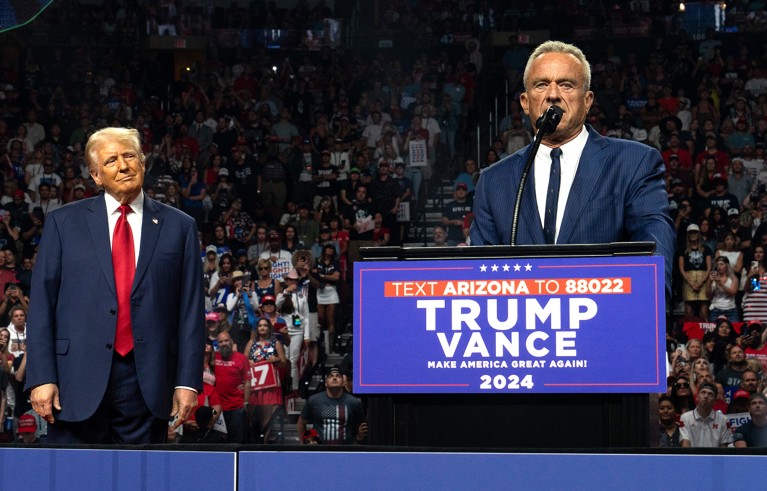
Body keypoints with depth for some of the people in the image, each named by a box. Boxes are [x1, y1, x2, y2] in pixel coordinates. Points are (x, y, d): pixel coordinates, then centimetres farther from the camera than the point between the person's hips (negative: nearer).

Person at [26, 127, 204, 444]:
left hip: (148, 382, 1)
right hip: (79, 380, 0)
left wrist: (188, 381, -2)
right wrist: (41, 378, -5)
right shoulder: (63, 222, 7)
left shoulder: (179, 227, 9)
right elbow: (42, 303, 3)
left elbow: (191, 309, 5)